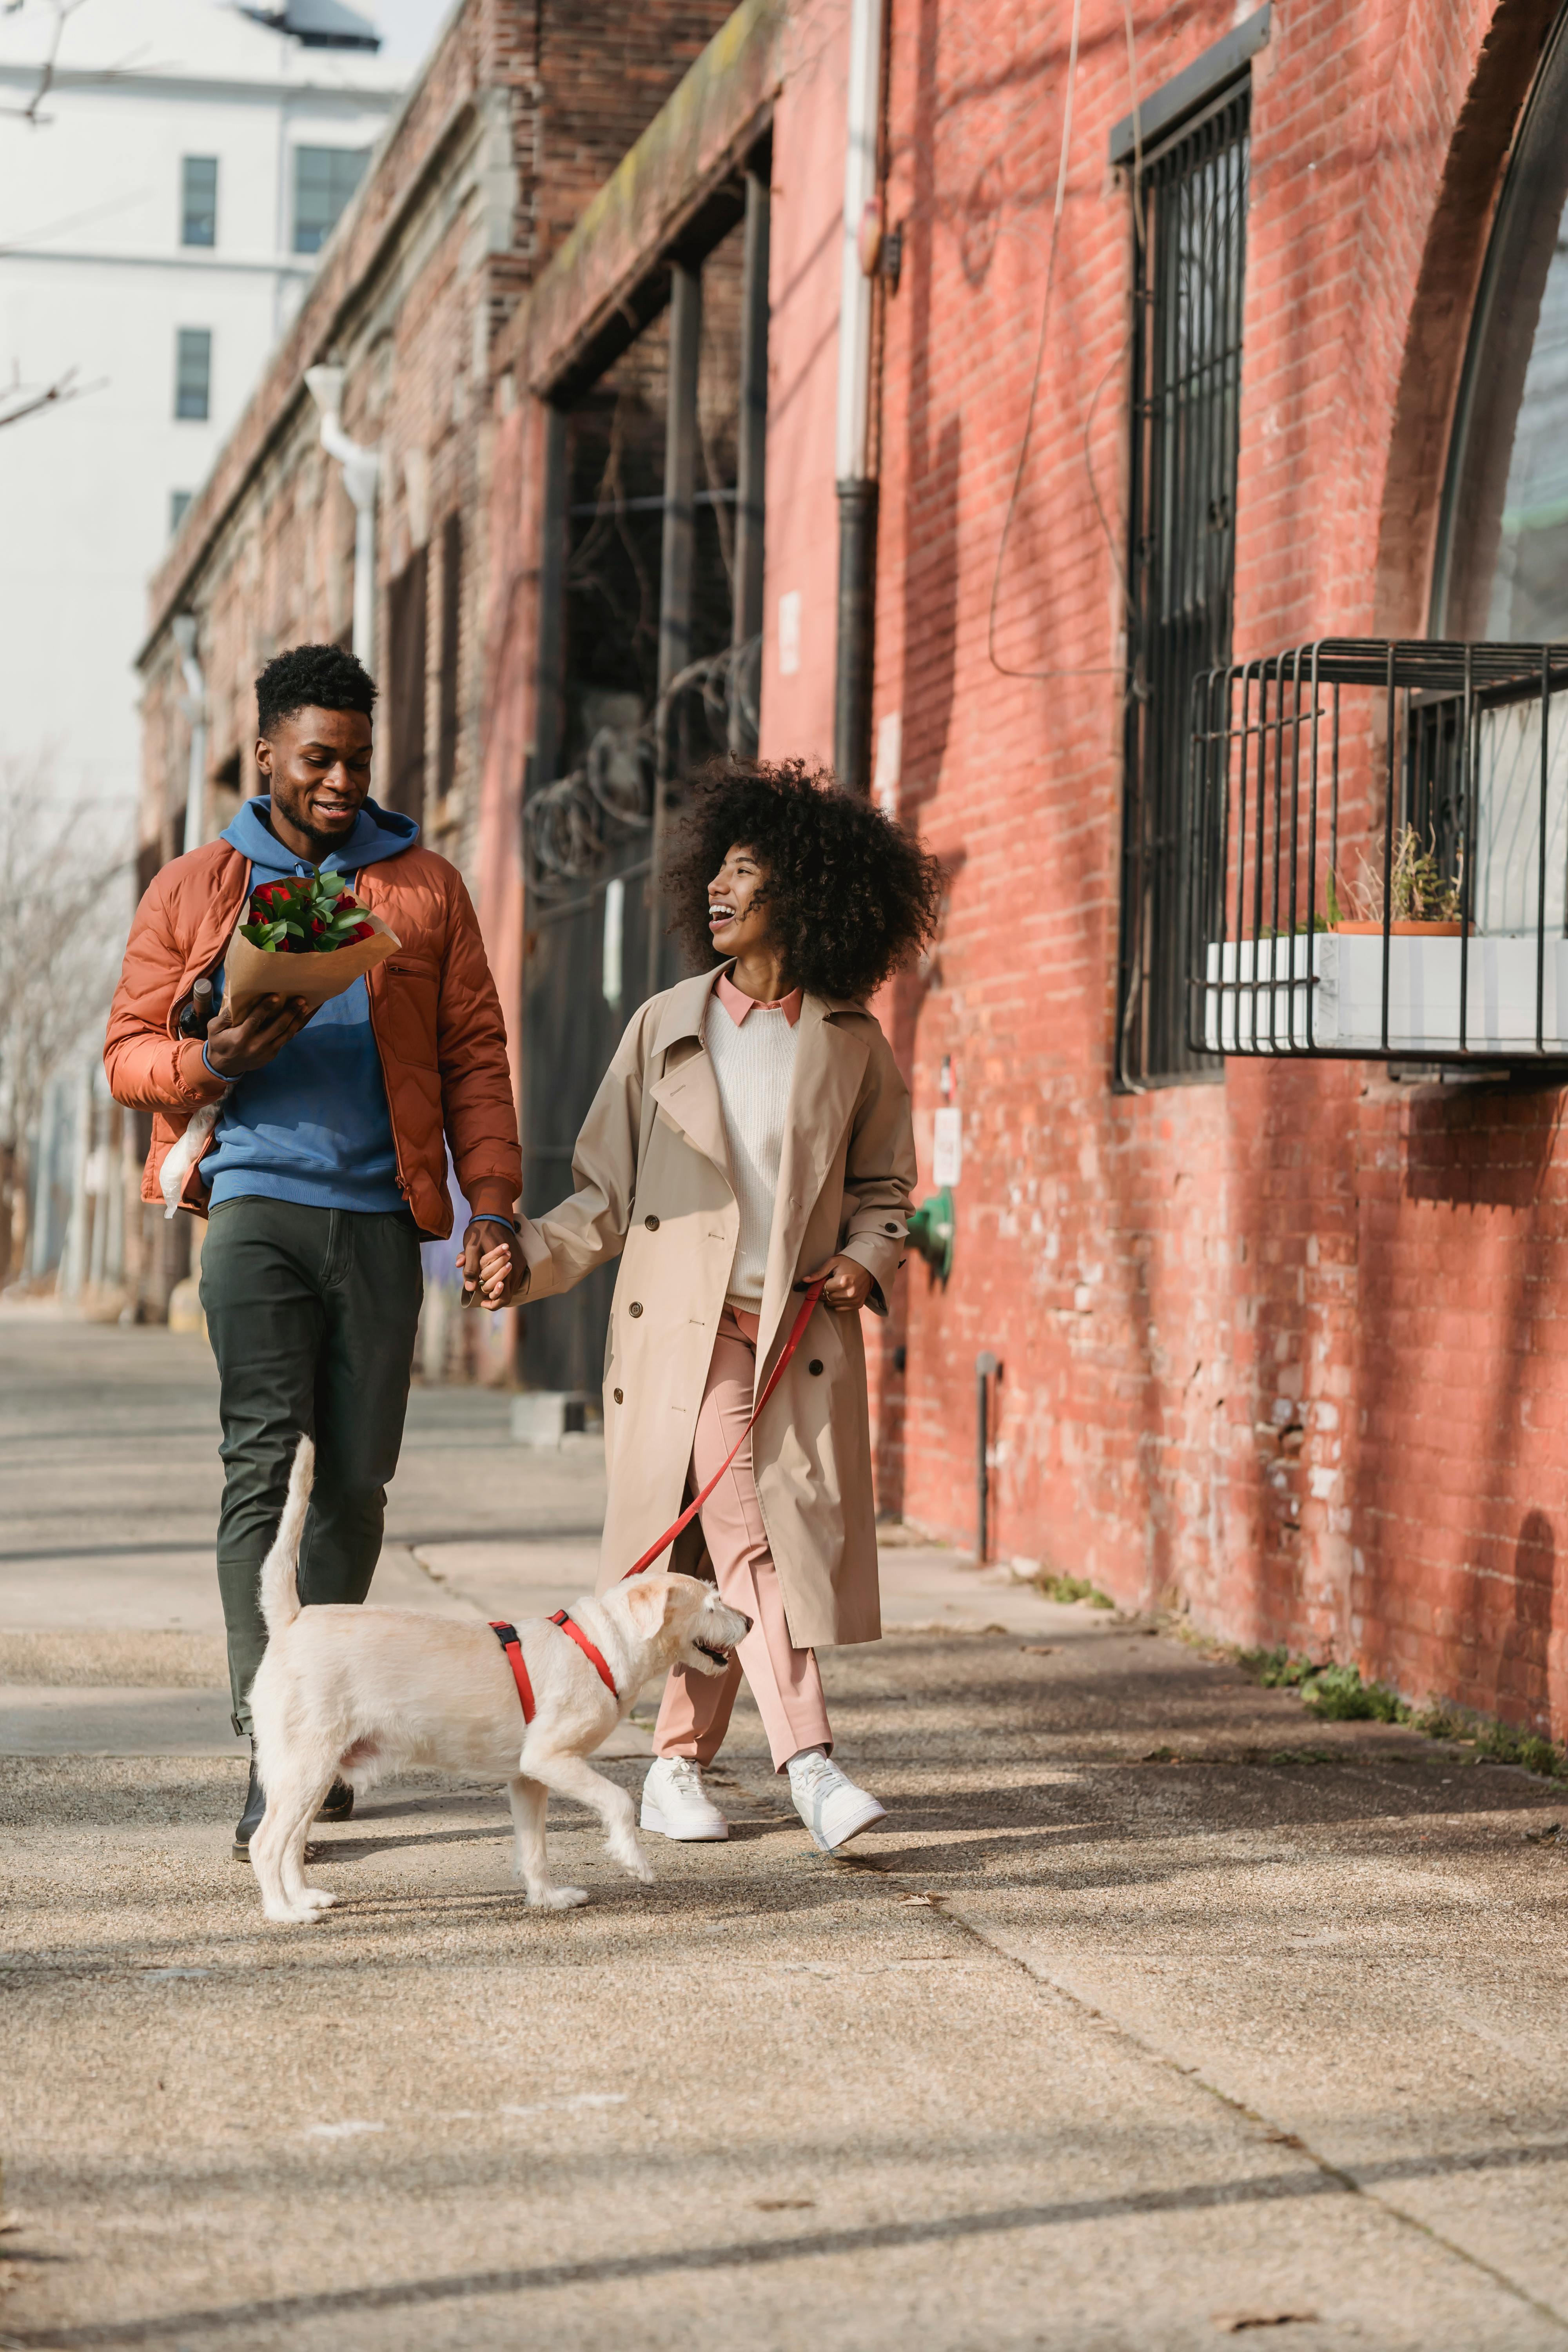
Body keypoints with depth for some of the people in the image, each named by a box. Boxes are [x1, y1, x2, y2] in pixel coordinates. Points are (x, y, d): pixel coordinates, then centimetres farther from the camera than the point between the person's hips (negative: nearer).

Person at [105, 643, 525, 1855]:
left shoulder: (425, 886, 13)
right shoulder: (196, 889, 10)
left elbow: (475, 1056, 11)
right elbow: (129, 1052, 9)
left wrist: (494, 1203, 1)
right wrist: (210, 1060, -14)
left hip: (381, 1212, 2)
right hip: (256, 1198, -2)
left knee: (355, 1475, 4)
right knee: (266, 1459, -13)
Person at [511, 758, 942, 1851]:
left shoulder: (852, 1045, 7)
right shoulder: (666, 1027, 8)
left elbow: (881, 1187, 18)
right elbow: (609, 1195, 9)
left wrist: (868, 1260, -2)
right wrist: (525, 1258, -5)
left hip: (801, 1331, 1)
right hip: (683, 1326, -1)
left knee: (761, 1546, 0)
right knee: (742, 1535, -15)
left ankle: (679, 1766, 13)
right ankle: (810, 1761, -19)